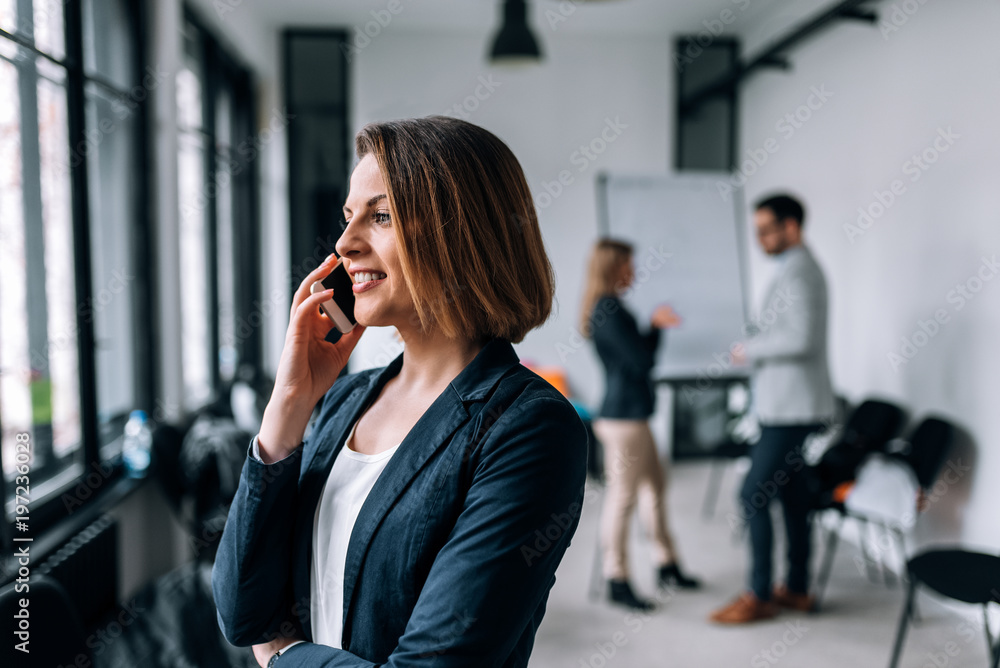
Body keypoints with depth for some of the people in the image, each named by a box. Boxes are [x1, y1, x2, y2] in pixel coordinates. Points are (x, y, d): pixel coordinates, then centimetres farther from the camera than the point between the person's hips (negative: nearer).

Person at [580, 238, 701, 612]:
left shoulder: (604, 307, 13)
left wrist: (654, 326, 9)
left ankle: (666, 566, 29)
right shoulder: (610, 310, -18)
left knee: (655, 484, 17)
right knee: (623, 497, -3)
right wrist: (656, 327, -3)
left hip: (631, 414, 11)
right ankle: (617, 580, 7)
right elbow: (642, 361, -18)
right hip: (624, 416, -11)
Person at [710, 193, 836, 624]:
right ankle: (797, 589, 25)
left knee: (754, 496, -6)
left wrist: (751, 349, -15)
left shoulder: (797, 272, -16)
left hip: (791, 409, -11)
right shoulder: (802, 267, 17)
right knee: (793, 494, 15)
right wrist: (757, 339, 10)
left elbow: (801, 338, -27)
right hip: (790, 405, 11)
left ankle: (760, 596, 3)